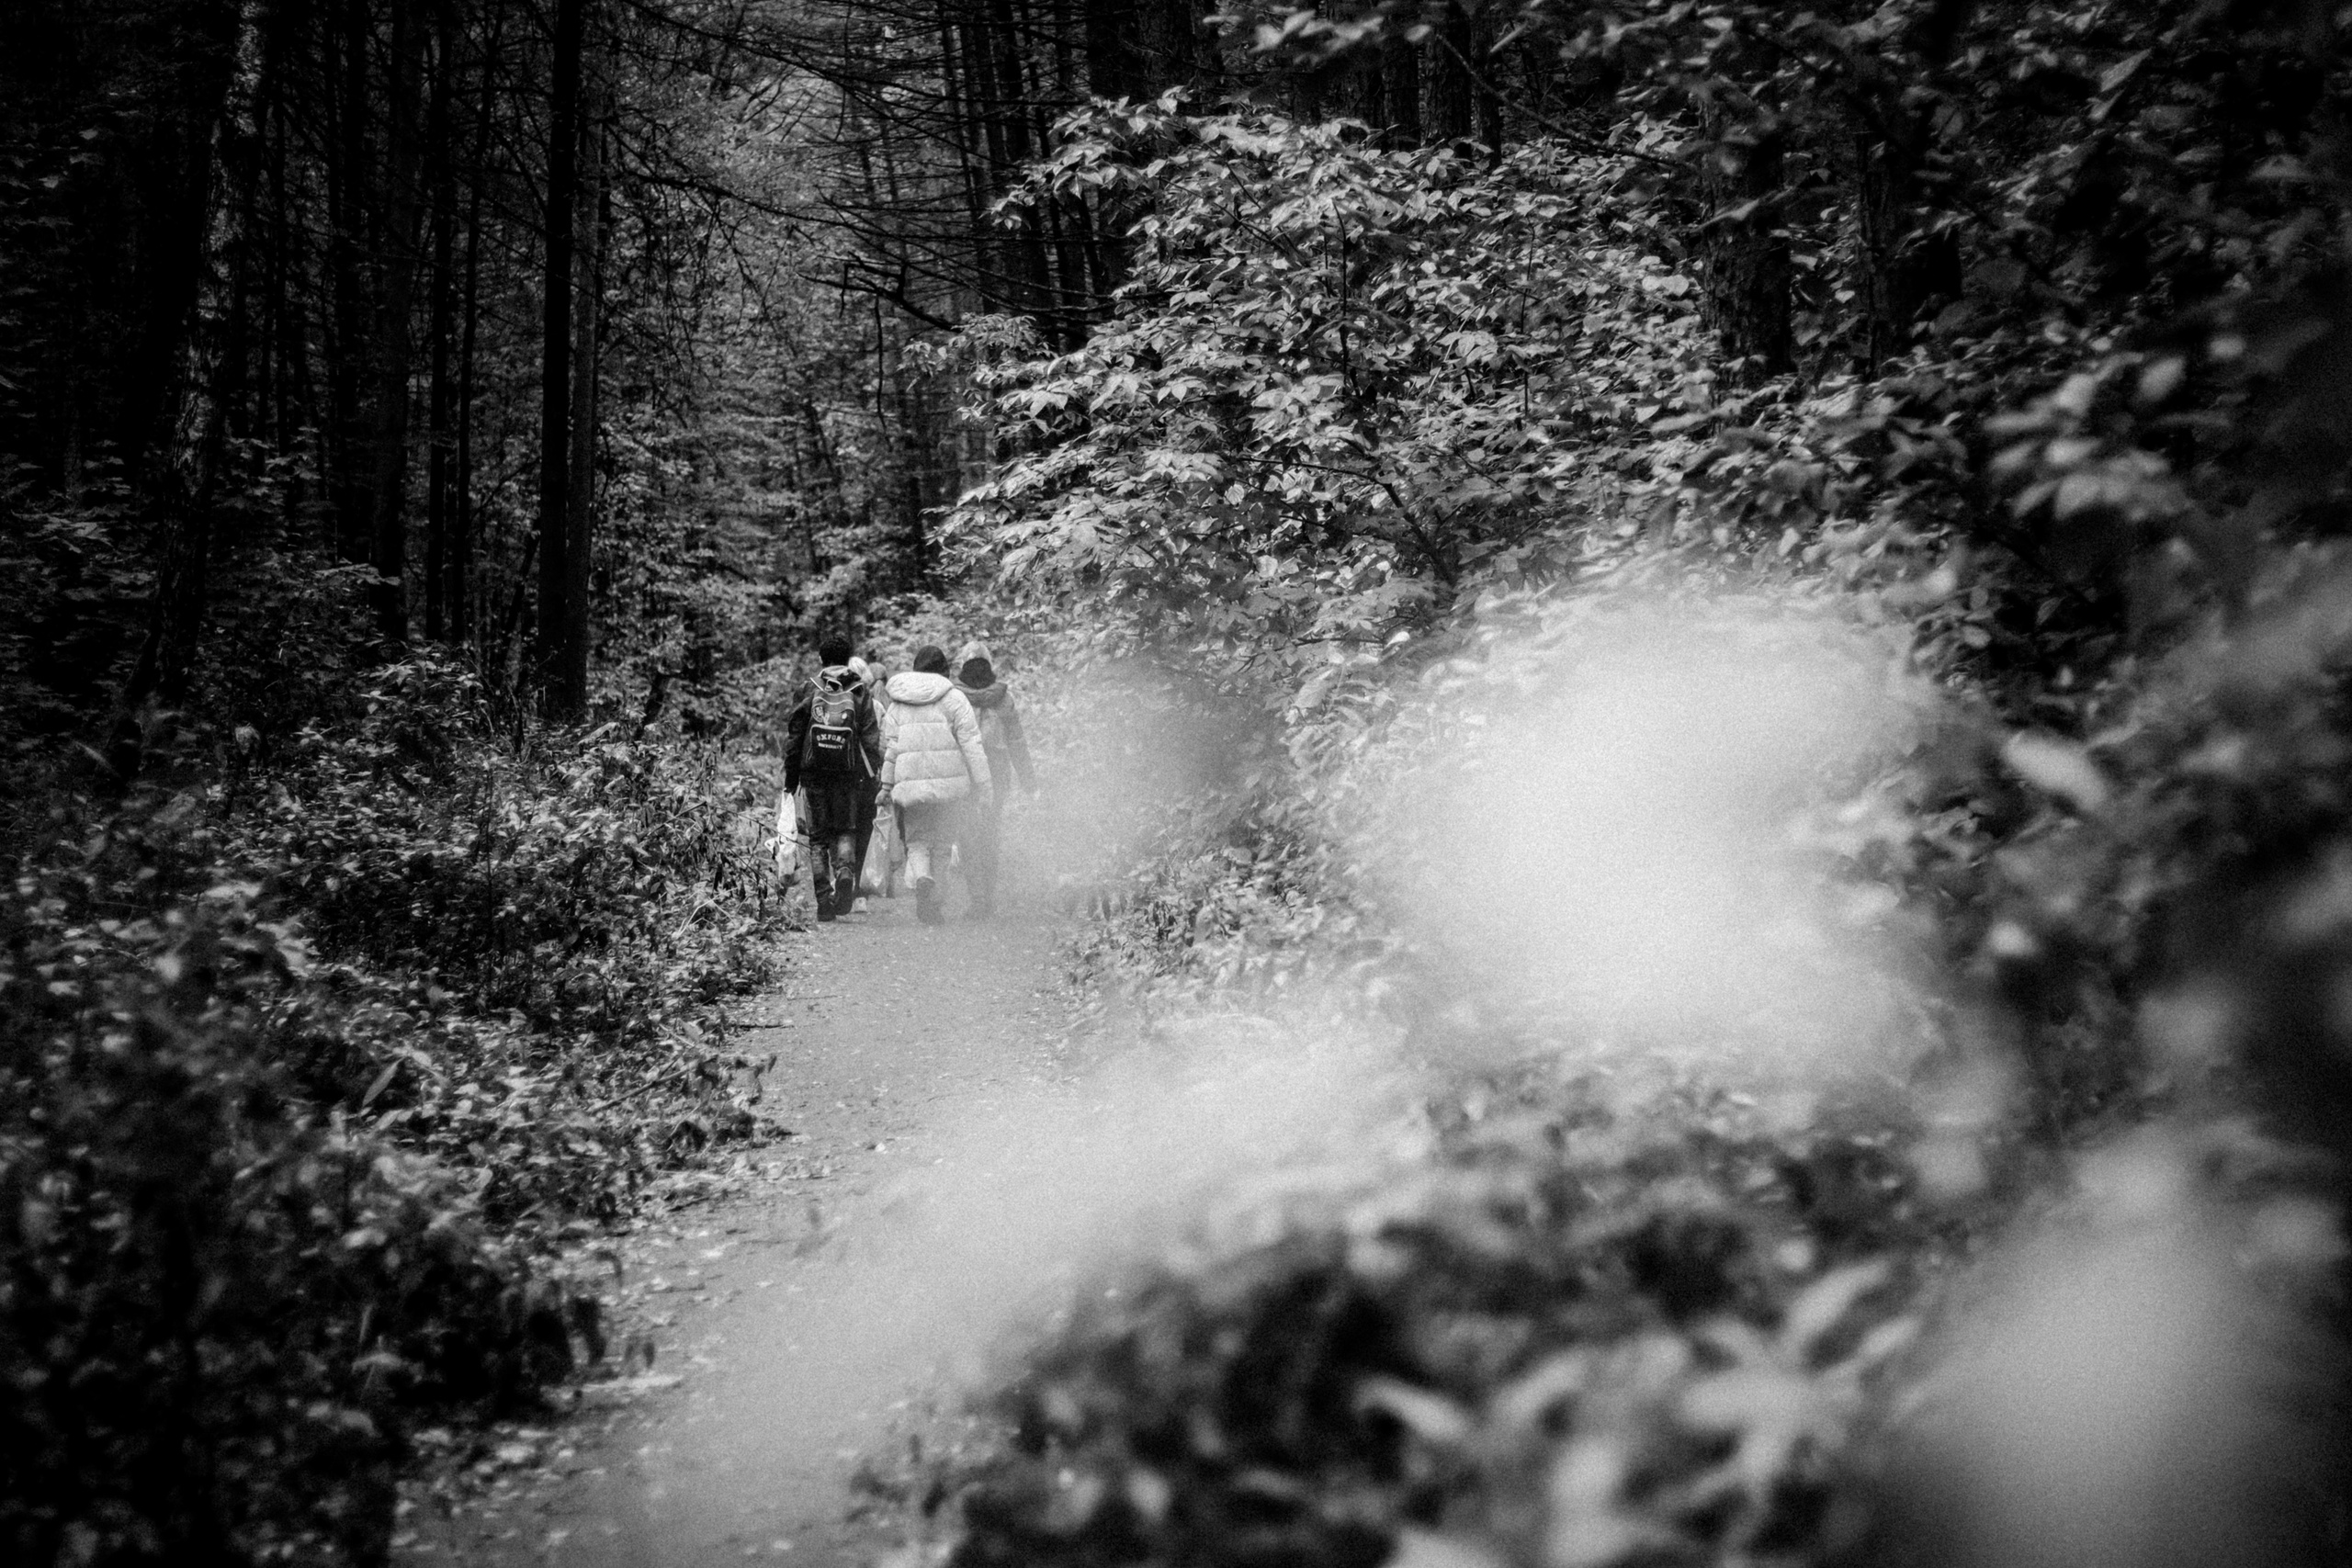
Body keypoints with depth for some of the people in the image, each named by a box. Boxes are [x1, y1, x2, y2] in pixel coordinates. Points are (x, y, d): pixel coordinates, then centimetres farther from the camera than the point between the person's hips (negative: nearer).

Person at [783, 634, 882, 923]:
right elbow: (872, 741, -1)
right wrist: (871, 779, 5)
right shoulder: (860, 696, 1)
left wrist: (790, 779, 10)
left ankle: (823, 899, 3)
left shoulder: (810, 693, 0)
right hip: (847, 775, 0)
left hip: (813, 773, 0)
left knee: (818, 837, 8)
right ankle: (845, 870, -14)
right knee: (845, 830, 16)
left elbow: (793, 737, 3)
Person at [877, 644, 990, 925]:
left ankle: (922, 878, -23)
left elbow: (891, 746, 9)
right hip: (948, 781, -1)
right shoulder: (953, 698, 0)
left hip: (910, 783, 2)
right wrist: (981, 784, -2)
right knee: (942, 840, 11)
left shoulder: (898, 702, 10)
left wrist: (887, 786, 14)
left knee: (916, 842, 7)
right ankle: (935, 902, 8)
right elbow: (971, 744, -4)